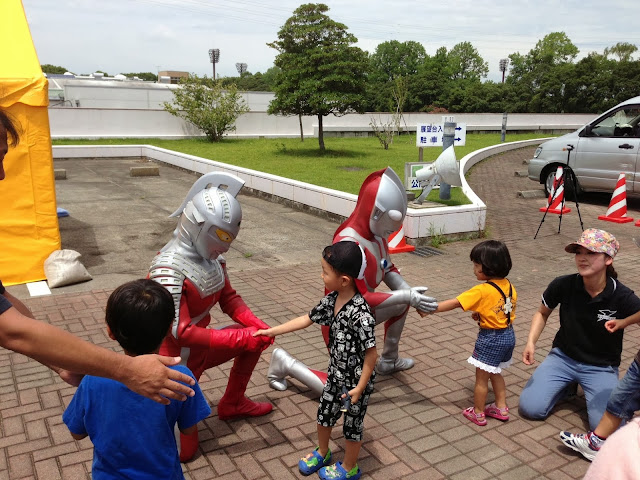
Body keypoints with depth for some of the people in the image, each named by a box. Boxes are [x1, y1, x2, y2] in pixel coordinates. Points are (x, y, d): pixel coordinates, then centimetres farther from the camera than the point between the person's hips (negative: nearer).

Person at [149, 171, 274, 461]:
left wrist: (256, 325, -14)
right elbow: (181, 332, -32)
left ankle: (232, 404, 27)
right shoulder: (169, 270, -31)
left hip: (200, 347, 8)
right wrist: (239, 337, -31)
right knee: (183, 450, -1)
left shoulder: (212, 257, -6)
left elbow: (229, 298, 4)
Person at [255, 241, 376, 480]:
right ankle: (322, 453, 50)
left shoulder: (360, 314, -34)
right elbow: (306, 319, 3)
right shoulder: (331, 300, -9)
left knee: (352, 423, 15)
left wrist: (359, 388, -20)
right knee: (324, 414, 23)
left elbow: (371, 354, -26)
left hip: (356, 380, -7)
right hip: (336, 374, 7)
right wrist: (271, 331, 4)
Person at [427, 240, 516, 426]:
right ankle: (501, 408, 33)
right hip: (508, 335, 8)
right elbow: (508, 311, 11)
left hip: (490, 339, -8)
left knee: (481, 377, 9)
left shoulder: (482, 291, -24)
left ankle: (478, 413, 22)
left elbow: (453, 303, -22)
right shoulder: (509, 286, -2)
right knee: (495, 373, 25)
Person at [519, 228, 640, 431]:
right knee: (530, 408, -13)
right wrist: (531, 342, -11)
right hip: (563, 357, 2)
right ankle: (568, 384, 17)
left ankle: (587, 389, 12)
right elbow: (542, 313, 4)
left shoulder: (623, 298, -20)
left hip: (601, 368, -1)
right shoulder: (563, 285, -15)